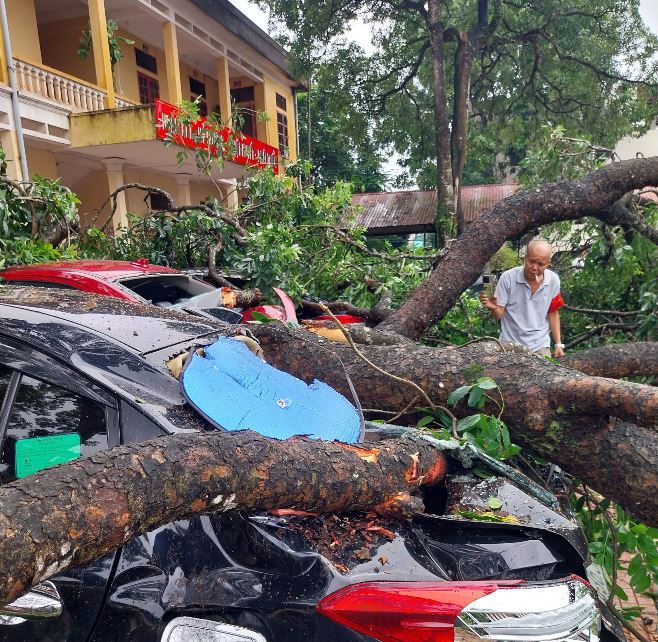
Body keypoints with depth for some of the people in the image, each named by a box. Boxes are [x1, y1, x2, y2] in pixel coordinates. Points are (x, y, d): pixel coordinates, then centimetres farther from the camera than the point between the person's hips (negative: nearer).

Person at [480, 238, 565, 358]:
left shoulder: (553, 280, -5)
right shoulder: (507, 278, -15)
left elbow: (553, 314, 7)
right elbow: (499, 315, -11)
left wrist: (558, 344, 5)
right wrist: (493, 308, -33)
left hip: (540, 346, 3)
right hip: (510, 345, -2)